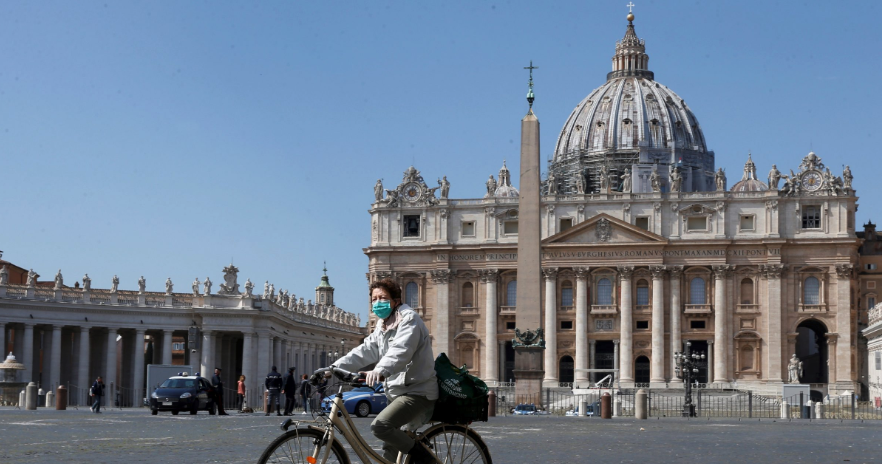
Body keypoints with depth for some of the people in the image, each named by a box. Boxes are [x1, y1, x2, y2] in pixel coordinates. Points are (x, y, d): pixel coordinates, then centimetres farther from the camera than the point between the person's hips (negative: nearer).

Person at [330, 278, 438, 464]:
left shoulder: (409, 319, -13)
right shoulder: (383, 327, 16)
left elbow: (401, 351, -31)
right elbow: (364, 351, 9)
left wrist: (380, 371, -49)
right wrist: (334, 367, -4)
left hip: (417, 392, -10)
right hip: (396, 392, 10)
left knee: (380, 426, -27)